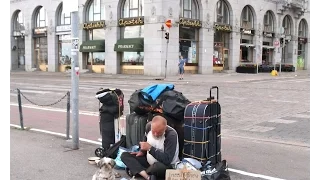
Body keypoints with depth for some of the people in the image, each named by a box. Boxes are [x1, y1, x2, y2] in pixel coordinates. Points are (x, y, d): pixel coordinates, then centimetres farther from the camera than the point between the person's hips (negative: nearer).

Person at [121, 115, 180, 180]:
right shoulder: (149, 126, -8)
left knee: (157, 167, -41)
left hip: (167, 166, -7)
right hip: (149, 162, 7)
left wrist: (150, 148, -28)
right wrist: (142, 151, 3)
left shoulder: (171, 135, -26)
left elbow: (167, 160, -31)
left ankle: (139, 171, -8)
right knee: (124, 155, -6)